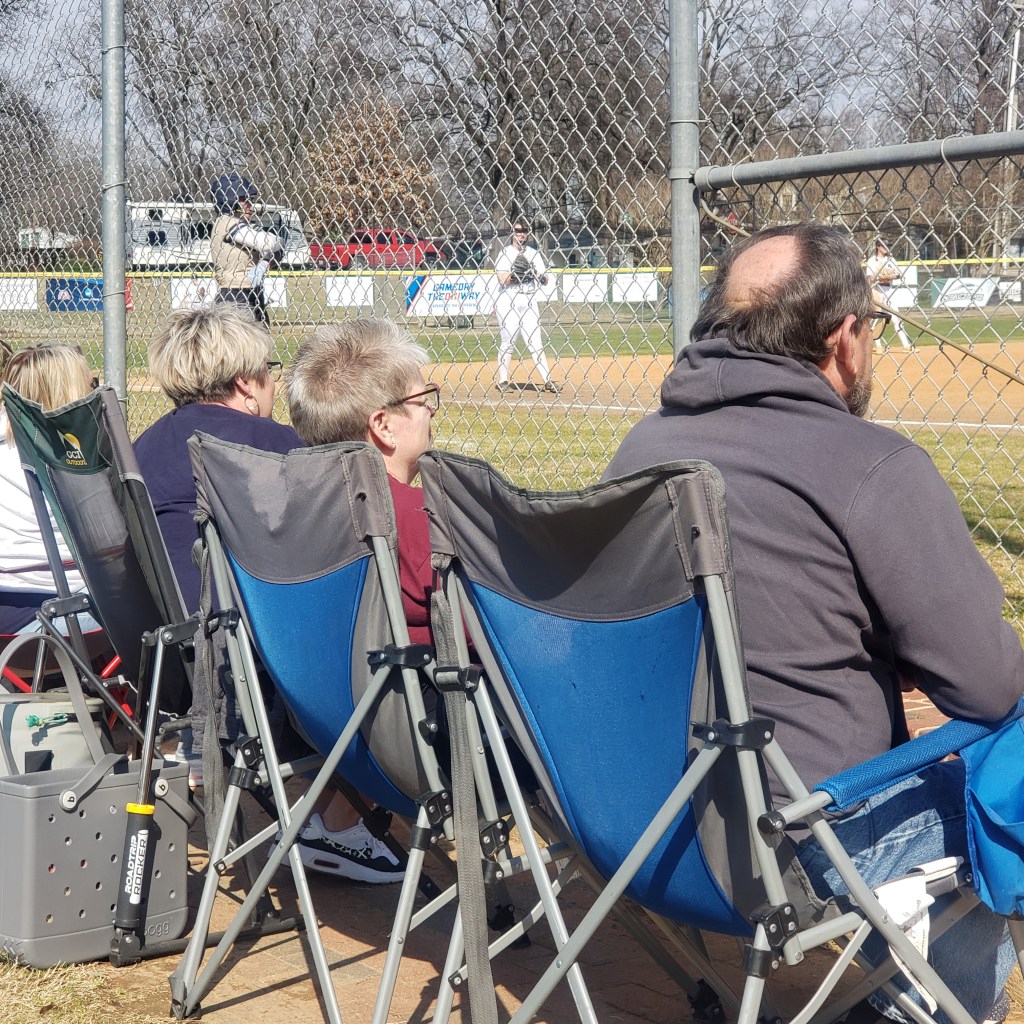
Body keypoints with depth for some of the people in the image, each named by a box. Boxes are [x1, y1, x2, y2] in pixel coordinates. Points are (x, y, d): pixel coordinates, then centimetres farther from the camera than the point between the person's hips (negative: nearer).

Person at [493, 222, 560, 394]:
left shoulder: (533, 253, 13)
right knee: (508, 342, -2)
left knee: (536, 343, -1)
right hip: (508, 300, -3)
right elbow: (503, 279, -9)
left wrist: (539, 276, -13)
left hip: (529, 301, 3)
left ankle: (547, 381, -6)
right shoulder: (505, 253, 2)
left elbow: (545, 281, 8)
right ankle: (503, 381, 6)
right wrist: (515, 272, -23)